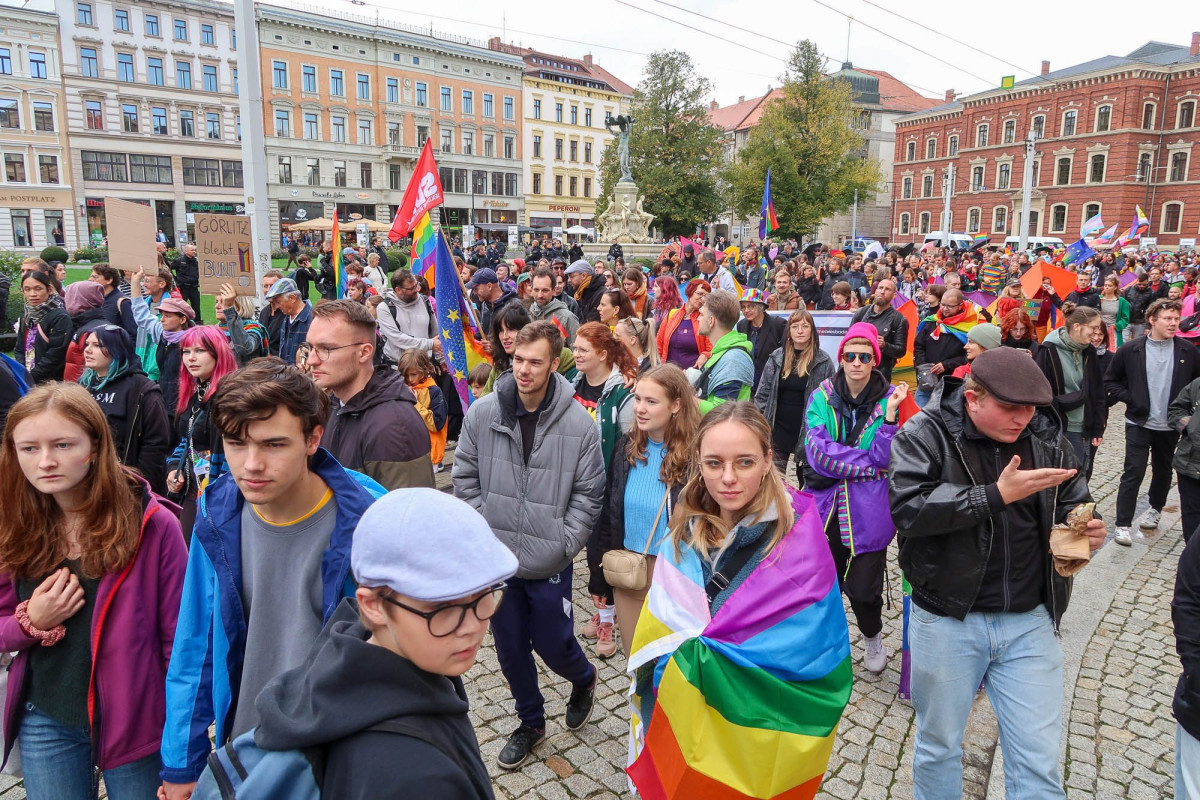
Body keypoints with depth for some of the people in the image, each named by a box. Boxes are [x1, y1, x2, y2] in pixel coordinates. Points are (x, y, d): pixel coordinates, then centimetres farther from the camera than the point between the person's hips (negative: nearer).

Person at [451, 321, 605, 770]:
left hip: (549, 563, -3)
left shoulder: (579, 423, -12)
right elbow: (465, 477, 2)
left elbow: (589, 493, -6)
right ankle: (530, 721, 41)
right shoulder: (482, 413, -6)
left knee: (552, 644, 10)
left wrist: (565, 543, -12)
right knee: (510, 648, 16)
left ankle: (583, 681, 46)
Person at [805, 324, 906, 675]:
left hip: (868, 511, -1)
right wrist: (869, 461, -13)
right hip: (827, 508, 1)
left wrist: (890, 413, -23)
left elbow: (886, 459, -12)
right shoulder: (822, 397, -2)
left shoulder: (889, 399, -3)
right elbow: (818, 453, -13)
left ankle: (872, 636, 37)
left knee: (863, 587, 4)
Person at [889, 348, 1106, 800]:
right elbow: (907, 507, -26)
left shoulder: (1046, 439, 1)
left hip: (1030, 622, 3)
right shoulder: (924, 435, -12)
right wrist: (998, 495, -28)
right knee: (938, 746, 18)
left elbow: (1073, 503, 15)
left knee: (1039, 762, 10)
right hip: (948, 620, -3)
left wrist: (1086, 527, -8)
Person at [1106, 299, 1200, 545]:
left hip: (1170, 426, 3)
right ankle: (1123, 524, -1)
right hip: (1138, 423, -3)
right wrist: (1129, 398, -10)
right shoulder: (1130, 350, -7)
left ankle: (1155, 508, 42)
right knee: (1133, 473, -6)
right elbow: (1110, 381, 1)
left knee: (1163, 471, 18)